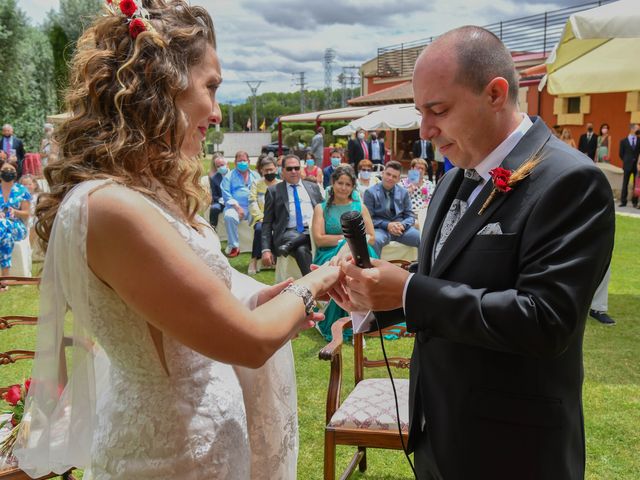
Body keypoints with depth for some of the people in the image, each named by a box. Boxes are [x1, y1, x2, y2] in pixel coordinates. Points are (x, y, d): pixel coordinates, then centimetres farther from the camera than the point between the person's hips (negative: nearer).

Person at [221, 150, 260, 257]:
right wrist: (237, 207, -12)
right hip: (235, 207, -1)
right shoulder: (229, 176, 14)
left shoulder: (255, 176, 22)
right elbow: (226, 195, 2)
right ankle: (234, 246, -22)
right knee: (229, 216, -35)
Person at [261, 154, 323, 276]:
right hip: (288, 233, -3)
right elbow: (267, 223, 9)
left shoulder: (313, 187, 21)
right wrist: (266, 250, -4)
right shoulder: (273, 191, 13)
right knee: (301, 250, -37)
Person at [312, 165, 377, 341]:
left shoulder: (360, 207, 18)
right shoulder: (321, 208, 13)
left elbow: (371, 238, 9)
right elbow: (319, 239, -1)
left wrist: (343, 240, -8)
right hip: (329, 257, -1)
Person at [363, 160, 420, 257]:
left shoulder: (403, 192, 11)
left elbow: (410, 216, 11)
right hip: (381, 228, -3)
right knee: (375, 241, -39)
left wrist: (402, 225, -12)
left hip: (401, 228, 3)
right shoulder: (370, 192, 0)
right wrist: (387, 225, -17)